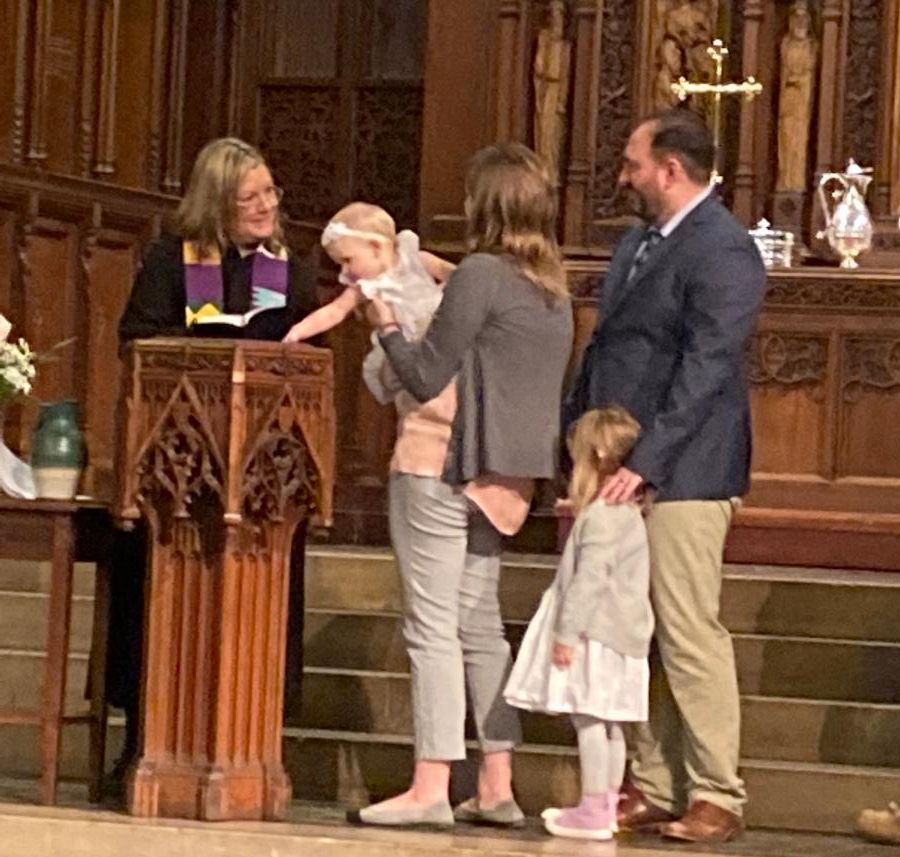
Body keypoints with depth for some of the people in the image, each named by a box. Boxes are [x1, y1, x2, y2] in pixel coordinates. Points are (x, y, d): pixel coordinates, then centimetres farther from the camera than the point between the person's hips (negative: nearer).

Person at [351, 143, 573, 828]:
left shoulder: (480, 275, -14)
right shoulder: (553, 286, 12)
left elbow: (426, 378, -12)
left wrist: (387, 326, 4)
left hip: (447, 470, -8)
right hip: (503, 475, 9)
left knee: (433, 627, -5)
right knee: (480, 623, 14)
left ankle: (431, 789, -6)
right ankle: (497, 788, 14)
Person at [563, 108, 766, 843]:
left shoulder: (722, 251, -12)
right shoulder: (640, 242, 16)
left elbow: (705, 371, -20)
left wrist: (643, 463, -24)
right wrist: (574, 433, 13)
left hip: (681, 476, -9)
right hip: (622, 468, 9)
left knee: (688, 633, -7)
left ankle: (717, 796, 0)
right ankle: (655, 788, 17)